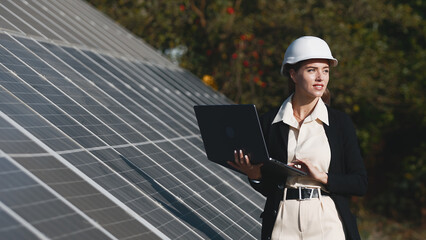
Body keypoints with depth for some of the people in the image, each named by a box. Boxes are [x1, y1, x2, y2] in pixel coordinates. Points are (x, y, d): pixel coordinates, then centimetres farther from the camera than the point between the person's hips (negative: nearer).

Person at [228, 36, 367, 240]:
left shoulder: (340, 122, 2)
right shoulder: (269, 122, 3)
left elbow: (360, 184, 0)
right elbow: (268, 188, 8)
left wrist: (323, 177, -12)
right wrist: (255, 175, -12)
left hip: (328, 224, -1)